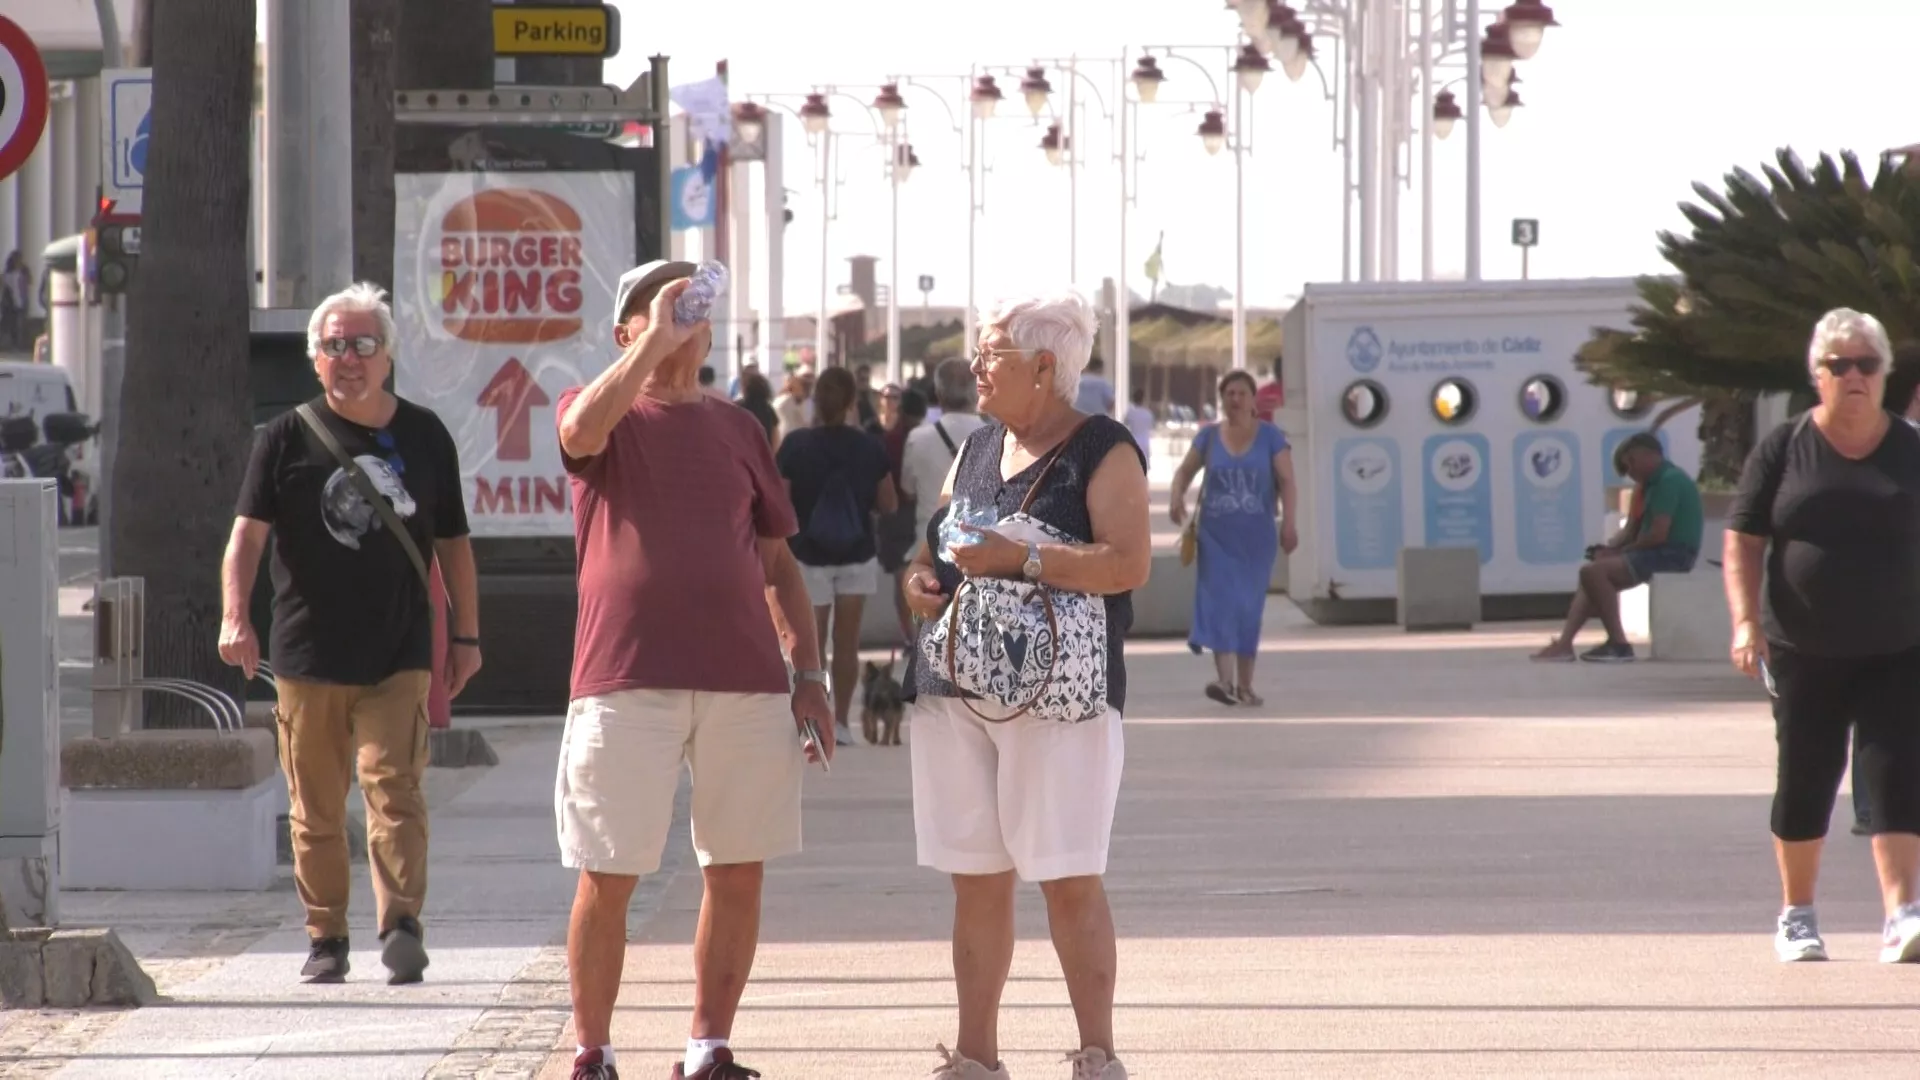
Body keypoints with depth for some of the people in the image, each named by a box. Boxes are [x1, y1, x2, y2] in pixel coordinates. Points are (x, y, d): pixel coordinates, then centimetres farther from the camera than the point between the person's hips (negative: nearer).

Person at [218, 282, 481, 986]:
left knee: (394, 788, -14)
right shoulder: (287, 438, 3)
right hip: (308, 658, 0)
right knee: (315, 809, 5)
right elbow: (248, 533, -5)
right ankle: (326, 938, 14)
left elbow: (453, 544, 16)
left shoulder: (424, 437, 9)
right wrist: (235, 617, -20)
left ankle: (402, 922, -20)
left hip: (399, 656, 0)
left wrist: (465, 635, 14)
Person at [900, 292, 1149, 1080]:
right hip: (955, 687, 6)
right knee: (976, 882, 7)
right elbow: (935, 541, 25)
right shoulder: (976, 450, 17)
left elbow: (1129, 563, -14)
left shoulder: (1102, 452, -4)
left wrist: (1023, 560, -21)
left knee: (1070, 882, -8)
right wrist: (918, 579, 2)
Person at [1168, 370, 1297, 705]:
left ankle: (1245, 685, 15)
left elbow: (1287, 481, -5)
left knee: (1249, 607, 5)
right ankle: (1225, 679, -23)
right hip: (1216, 535, 0)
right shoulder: (1209, 436, 5)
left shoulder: (1270, 436, 0)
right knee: (1219, 599, -13)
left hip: (1255, 537, 0)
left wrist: (1288, 523, -16)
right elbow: (1185, 470, 13)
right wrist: (1177, 496, -8)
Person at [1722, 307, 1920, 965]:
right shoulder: (1783, 452, 1)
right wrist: (1746, 620, -14)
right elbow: (1743, 542, 0)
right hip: (1805, 652, 0)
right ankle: (1796, 916, 22)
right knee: (1805, 778, 7)